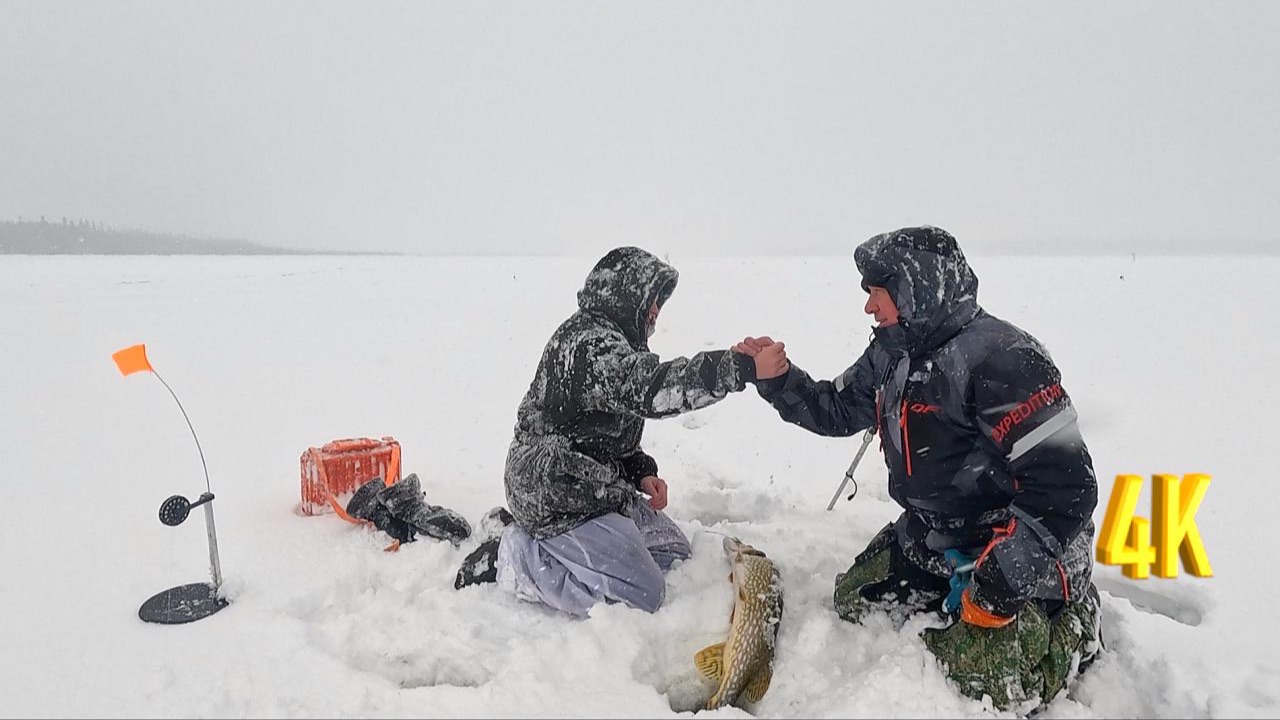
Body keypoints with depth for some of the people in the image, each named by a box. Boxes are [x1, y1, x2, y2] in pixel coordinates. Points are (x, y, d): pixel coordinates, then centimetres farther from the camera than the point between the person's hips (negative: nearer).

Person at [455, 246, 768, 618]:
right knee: (642, 595, -13)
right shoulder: (588, 342, -20)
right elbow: (647, 386, -37)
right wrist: (742, 367, -42)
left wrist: (641, 472, 4)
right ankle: (510, 556, -4)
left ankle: (534, 537, 14)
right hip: (562, 499, -11)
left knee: (675, 551, 17)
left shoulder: (608, 340, 15)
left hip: (595, 486, 11)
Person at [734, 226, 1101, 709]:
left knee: (987, 678, -17)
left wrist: (1002, 578, -30)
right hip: (933, 536, 8)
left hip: (1020, 548, -8)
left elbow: (1065, 482, -28)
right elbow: (835, 410, 14)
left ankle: (1070, 620, 10)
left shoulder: (1000, 357, -27)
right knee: (857, 603, 10)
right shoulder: (892, 354, -1)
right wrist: (777, 379, -3)